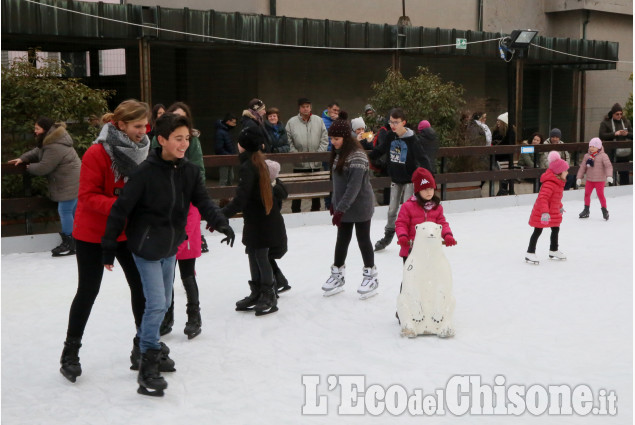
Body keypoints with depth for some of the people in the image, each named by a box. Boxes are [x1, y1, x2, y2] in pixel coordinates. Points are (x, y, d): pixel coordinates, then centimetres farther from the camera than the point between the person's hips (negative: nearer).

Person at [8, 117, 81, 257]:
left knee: (65, 211, -3)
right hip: (72, 182, 11)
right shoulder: (50, 141, 8)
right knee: (73, 211, 17)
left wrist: (30, 167, -2)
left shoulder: (55, 147, -25)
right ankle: (75, 241, 28)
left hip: (69, 184, -11)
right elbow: (37, 152, 21)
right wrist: (22, 158, 8)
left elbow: (43, 167, -22)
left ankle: (69, 245, 6)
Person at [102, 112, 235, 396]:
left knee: (164, 304, 17)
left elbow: (204, 202, -6)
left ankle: (146, 345, 38)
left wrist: (222, 224, -25)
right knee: (156, 305, -10)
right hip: (146, 248, -6)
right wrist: (109, 248, -12)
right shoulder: (145, 172, -19)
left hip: (170, 248, 6)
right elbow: (120, 210, -15)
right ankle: (148, 369, 1)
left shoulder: (190, 171, -3)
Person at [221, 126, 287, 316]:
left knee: (260, 257, -1)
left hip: (260, 221, -10)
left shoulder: (247, 167, -21)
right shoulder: (258, 160, 8)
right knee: (254, 255, 16)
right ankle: (257, 294, 25)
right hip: (259, 220, 10)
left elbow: (240, 199, -28)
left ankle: (269, 298, 9)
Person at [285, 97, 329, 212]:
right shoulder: (291, 122, -2)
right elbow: (288, 142, -3)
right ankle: (295, 211, 13)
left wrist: (319, 153, -8)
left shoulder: (318, 121, 4)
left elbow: (324, 139, 3)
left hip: (316, 163, 2)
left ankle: (316, 210, 26)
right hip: (299, 164, -2)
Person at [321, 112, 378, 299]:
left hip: (360, 206, -8)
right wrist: (334, 203, 14)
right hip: (343, 206, 8)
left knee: (363, 240, 4)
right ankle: (337, 276, 24)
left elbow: (354, 186, -26)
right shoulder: (338, 153, 7)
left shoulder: (357, 156, -22)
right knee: (342, 240, 14)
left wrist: (341, 208, -26)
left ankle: (370, 276, 19)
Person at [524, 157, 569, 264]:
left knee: (556, 229, 20)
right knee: (538, 231, -4)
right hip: (542, 213, -10)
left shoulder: (559, 182, 6)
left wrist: (560, 207, 32)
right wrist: (545, 212, -42)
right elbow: (542, 198, -36)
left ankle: (554, 251, 37)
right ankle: (530, 253, 3)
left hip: (553, 212, 10)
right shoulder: (549, 183, -28)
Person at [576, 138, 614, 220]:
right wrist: (579, 177, 7)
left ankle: (604, 210, 10)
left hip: (600, 180, -5)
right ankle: (586, 210, 21)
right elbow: (583, 167, 9)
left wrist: (609, 176, -29)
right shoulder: (587, 156, 5)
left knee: (600, 194, -6)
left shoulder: (603, 156, -10)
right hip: (589, 179, 5)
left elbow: (608, 166, -17)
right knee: (587, 194, 7)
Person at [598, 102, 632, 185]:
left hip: (624, 153, 3)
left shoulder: (626, 122, 11)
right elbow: (602, 136, -11)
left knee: (625, 173, 5)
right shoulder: (605, 123, -1)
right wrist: (614, 134, -20)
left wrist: (627, 134, -11)